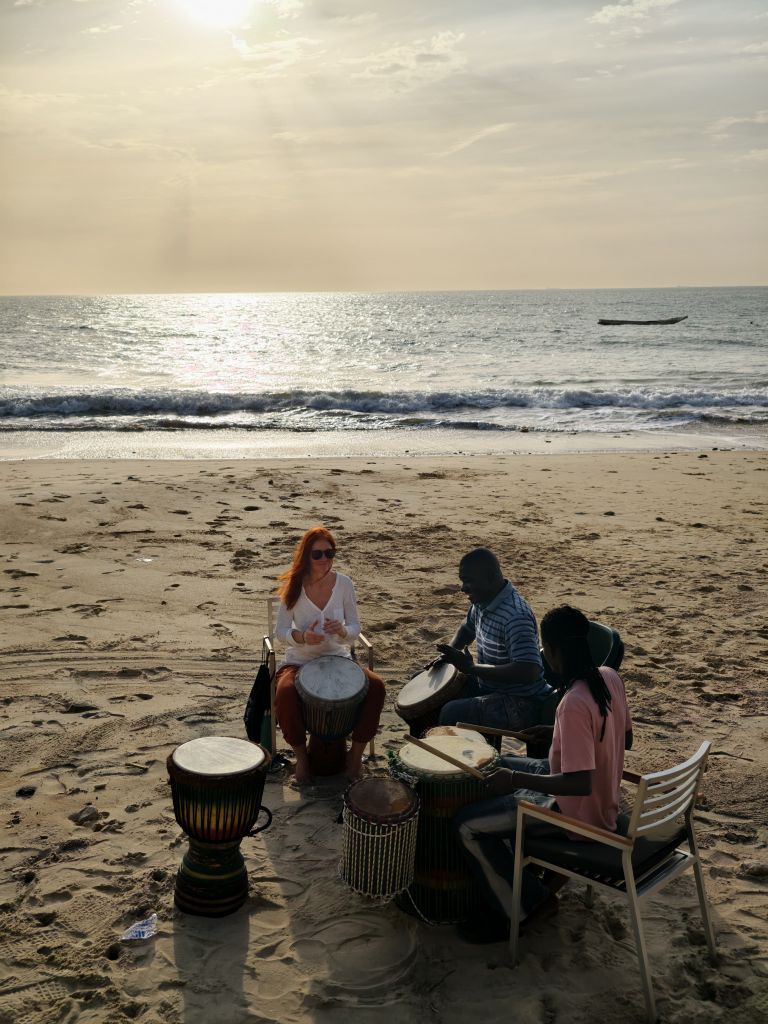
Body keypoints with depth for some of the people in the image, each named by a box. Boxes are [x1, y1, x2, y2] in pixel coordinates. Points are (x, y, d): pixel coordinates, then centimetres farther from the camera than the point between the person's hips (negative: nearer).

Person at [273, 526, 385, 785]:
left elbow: (355, 629, -2)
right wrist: (302, 637, -29)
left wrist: (342, 631, -27)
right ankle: (301, 755, -8)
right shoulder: (293, 586, -8)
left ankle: (356, 751, -2)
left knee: (376, 686, -23)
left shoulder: (344, 584, -5)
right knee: (285, 693, -34)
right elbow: (281, 631, -7)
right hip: (300, 660, -1)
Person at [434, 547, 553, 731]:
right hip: (487, 685, 9)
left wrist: (471, 668, -29)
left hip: (522, 704, -9)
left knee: (451, 714, -26)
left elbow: (528, 673, -36)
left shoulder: (516, 616, -28)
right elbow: (468, 628, 23)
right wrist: (450, 651, 1)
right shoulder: (482, 601, 1)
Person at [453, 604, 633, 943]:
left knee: (468, 825, -4)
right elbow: (624, 738, 10)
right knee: (501, 767, 24)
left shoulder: (573, 705, -32)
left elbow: (580, 784, -34)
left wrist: (515, 780, -26)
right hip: (606, 797, 9)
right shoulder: (610, 678, -5)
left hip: (580, 813, -9)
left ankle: (517, 909, 8)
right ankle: (525, 876, 32)